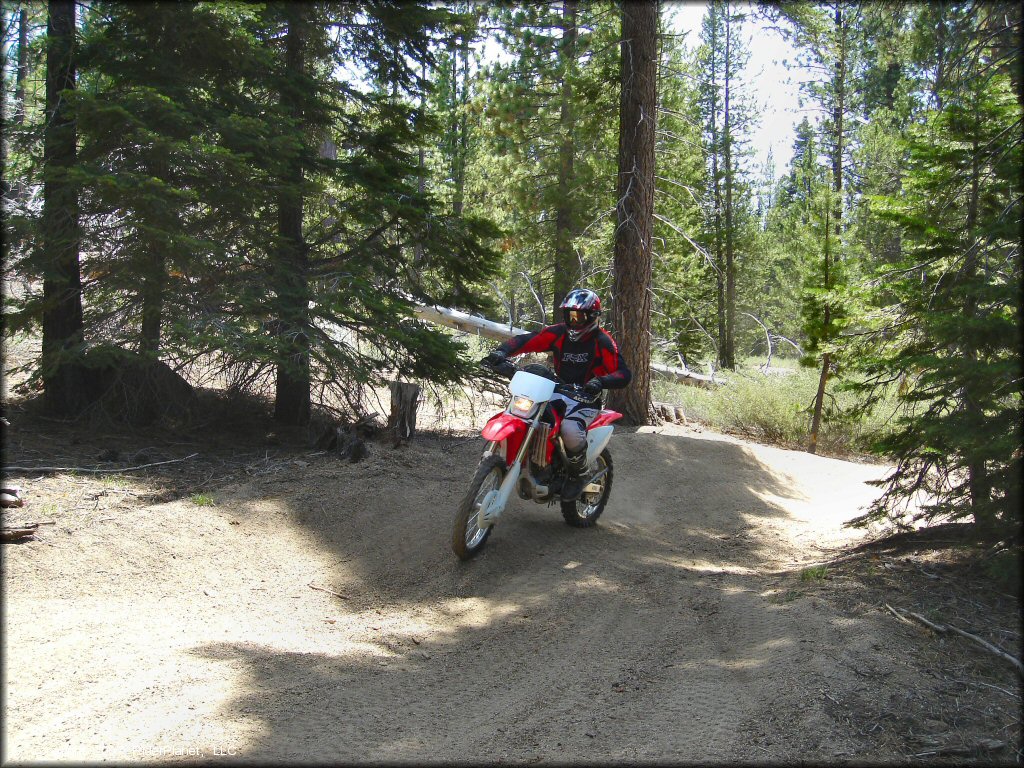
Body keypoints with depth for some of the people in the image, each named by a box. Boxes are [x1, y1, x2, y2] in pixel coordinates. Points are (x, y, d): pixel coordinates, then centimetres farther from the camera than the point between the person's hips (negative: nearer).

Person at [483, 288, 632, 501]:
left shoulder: (602, 342, -9)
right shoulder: (559, 333, 3)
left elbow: (624, 374, -17)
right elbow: (525, 340, -4)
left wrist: (601, 381, -38)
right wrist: (502, 352, -23)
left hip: (587, 397, -5)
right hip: (559, 392, 6)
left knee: (571, 429, -35)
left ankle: (578, 474, -8)